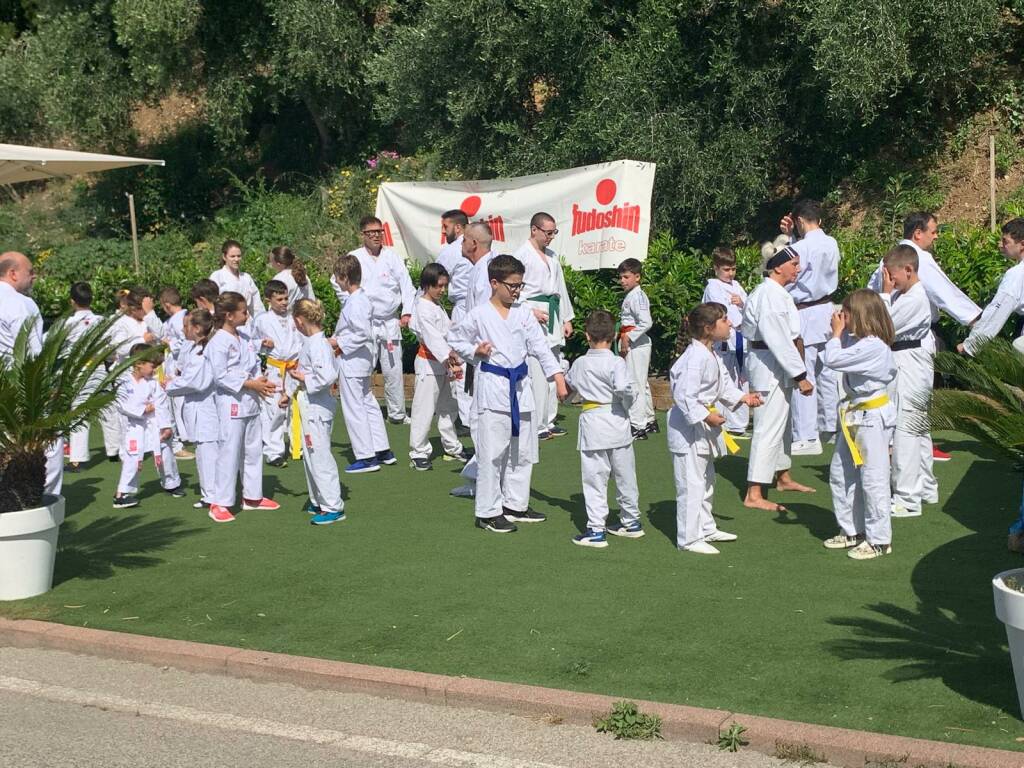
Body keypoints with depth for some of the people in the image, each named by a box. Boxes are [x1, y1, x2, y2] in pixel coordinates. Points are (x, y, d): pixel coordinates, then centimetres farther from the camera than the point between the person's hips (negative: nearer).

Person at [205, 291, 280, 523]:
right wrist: (251, 384, -17)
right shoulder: (218, 342, -14)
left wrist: (262, 382, -4)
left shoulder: (246, 339, 11)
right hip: (231, 402, -8)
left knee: (253, 449, 15)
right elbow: (221, 375, -18)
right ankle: (220, 503, 1)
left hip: (251, 402, 8)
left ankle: (253, 496, 27)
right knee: (229, 452, -6)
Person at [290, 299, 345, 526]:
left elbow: (327, 377, -31)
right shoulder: (311, 342, 10)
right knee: (310, 455, 18)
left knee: (319, 456, -5)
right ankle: (319, 501, 28)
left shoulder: (316, 345, -21)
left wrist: (304, 378, -16)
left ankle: (333, 507, 0)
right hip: (310, 405, 10)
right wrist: (291, 394, 18)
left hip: (316, 407, -10)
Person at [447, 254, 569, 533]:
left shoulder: (524, 313, 4)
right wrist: (475, 352, -12)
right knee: (492, 452, -4)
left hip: (520, 386, 6)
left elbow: (540, 346, 1)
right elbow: (455, 340, 5)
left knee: (522, 451, 13)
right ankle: (488, 512, 5)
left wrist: (558, 377, -8)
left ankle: (515, 504, 28)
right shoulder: (479, 315, -7)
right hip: (493, 387, -6)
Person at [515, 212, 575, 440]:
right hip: (532, 316, -8)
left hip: (553, 315, 8)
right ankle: (536, 426, -7)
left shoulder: (552, 256, 16)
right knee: (536, 373, -11)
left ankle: (548, 421, 19)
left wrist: (567, 318, 17)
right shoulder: (522, 255, -8)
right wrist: (531, 312, -19)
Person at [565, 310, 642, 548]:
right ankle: (631, 521, 28)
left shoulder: (579, 363, 0)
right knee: (625, 475, 15)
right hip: (617, 422, 0)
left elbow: (568, 383, 19)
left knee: (595, 479, 2)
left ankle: (596, 529, -1)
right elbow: (625, 388, -24)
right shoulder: (616, 362, -11)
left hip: (592, 423, 0)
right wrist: (627, 406, -3)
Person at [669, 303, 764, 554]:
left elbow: (723, 384, 18)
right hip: (688, 428, -11)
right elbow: (684, 395, -28)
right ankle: (689, 538, 2)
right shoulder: (696, 357, -24)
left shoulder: (711, 355, 9)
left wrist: (742, 397, 3)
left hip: (703, 429, 11)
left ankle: (706, 529, 36)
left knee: (706, 481, 22)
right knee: (691, 484, -5)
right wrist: (706, 416, -27)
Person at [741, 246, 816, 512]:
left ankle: (783, 477, 38)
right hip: (770, 367, -11)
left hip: (779, 368, 11)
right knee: (768, 427, -10)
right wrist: (800, 375, -23)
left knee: (782, 422, 22)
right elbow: (778, 340, -25)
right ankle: (754, 495, -9)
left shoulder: (777, 293, 13)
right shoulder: (769, 295, -21)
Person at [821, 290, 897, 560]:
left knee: (873, 478, -3)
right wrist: (841, 333, 3)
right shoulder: (861, 342, 8)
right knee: (840, 474, 16)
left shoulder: (872, 346, -23)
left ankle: (879, 540, 6)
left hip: (873, 417, -10)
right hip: (855, 415, 10)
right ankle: (852, 530, 28)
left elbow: (833, 359, -25)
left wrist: (837, 333, -11)